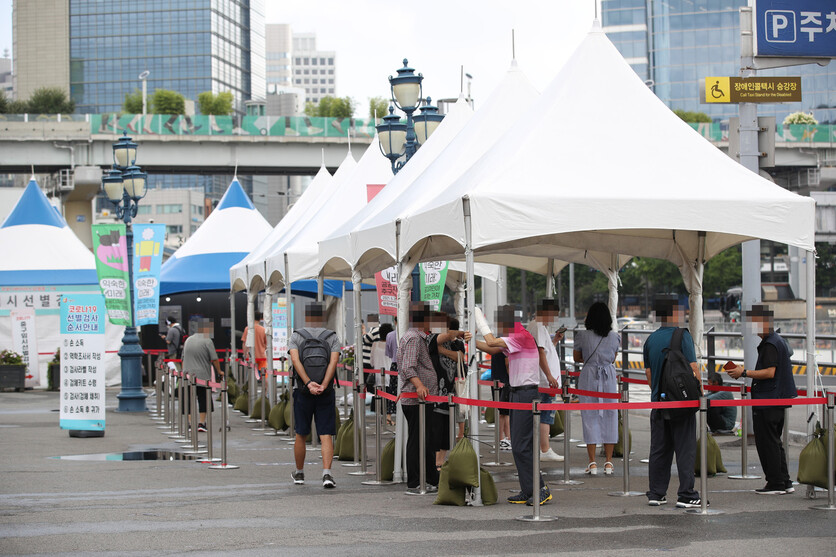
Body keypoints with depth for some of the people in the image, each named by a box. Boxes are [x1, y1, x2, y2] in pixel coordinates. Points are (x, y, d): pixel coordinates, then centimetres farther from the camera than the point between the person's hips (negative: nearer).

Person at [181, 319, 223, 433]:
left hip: (188, 373, 4)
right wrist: (219, 371, 3)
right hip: (203, 375, -4)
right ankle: (202, 423, 2)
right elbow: (214, 359, -9)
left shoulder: (188, 340, 12)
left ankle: (190, 423, 3)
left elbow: (184, 358, 18)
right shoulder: (207, 341, -7)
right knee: (203, 399, 4)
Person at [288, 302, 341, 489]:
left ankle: (299, 473, 27)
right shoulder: (332, 337, 2)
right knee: (326, 435, -3)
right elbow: (334, 361, -13)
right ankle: (326, 474, -19)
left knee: (301, 435, 15)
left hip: (302, 391, 1)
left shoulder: (296, 336, 2)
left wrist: (309, 383, -22)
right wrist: (323, 386, -21)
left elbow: (295, 360, -14)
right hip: (326, 394, -1)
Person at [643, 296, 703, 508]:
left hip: (658, 402, 6)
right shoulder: (682, 336, -11)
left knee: (658, 450, 10)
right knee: (685, 449, -2)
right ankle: (686, 495, -4)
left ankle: (656, 493, 10)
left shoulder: (651, 339, 9)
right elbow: (693, 368, -15)